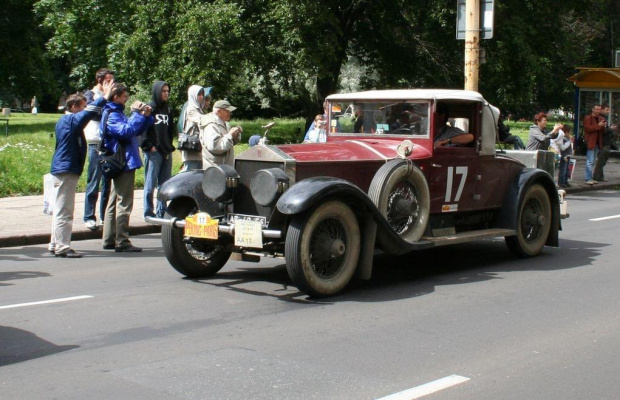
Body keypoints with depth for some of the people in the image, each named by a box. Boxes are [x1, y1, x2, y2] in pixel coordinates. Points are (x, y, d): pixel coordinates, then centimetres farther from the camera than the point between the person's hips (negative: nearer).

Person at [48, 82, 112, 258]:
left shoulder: (65, 120, 17)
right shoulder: (71, 120, -13)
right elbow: (89, 112, -24)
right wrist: (104, 97, -20)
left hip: (63, 170, 11)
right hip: (66, 170, -11)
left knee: (61, 210, 15)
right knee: (64, 211, -8)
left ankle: (56, 245, 21)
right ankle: (62, 247, -6)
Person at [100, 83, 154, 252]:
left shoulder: (118, 113, 19)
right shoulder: (112, 115, -12)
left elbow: (138, 131, 19)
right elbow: (127, 131, -29)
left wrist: (146, 116, 4)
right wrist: (137, 113, -20)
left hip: (120, 164, 11)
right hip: (124, 163, -11)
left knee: (114, 203, 12)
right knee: (124, 203, -9)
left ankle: (109, 240, 18)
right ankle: (122, 242, -8)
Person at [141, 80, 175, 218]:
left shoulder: (168, 110, 16)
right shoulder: (149, 108, -4)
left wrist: (170, 145, 12)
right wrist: (148, 146, -13)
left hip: (167, 152, 6)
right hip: (153, 152, -6)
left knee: (165, 184, 9)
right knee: (150, 184, -1)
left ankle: (162, 212, 16)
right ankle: (148, 212, 4)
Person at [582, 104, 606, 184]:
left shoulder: (601, 118, 16)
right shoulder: (588, 118, -6)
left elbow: (603, 131, 20)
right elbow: (588, 128, -18)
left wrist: (604, 126, -2)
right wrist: (598, 125, -21)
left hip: (597, 143, 8)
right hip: (590, 142, -8)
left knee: (592, 162, 13)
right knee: (590, 161, -11)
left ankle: (591, 178, 18)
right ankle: (588, 179, -10)